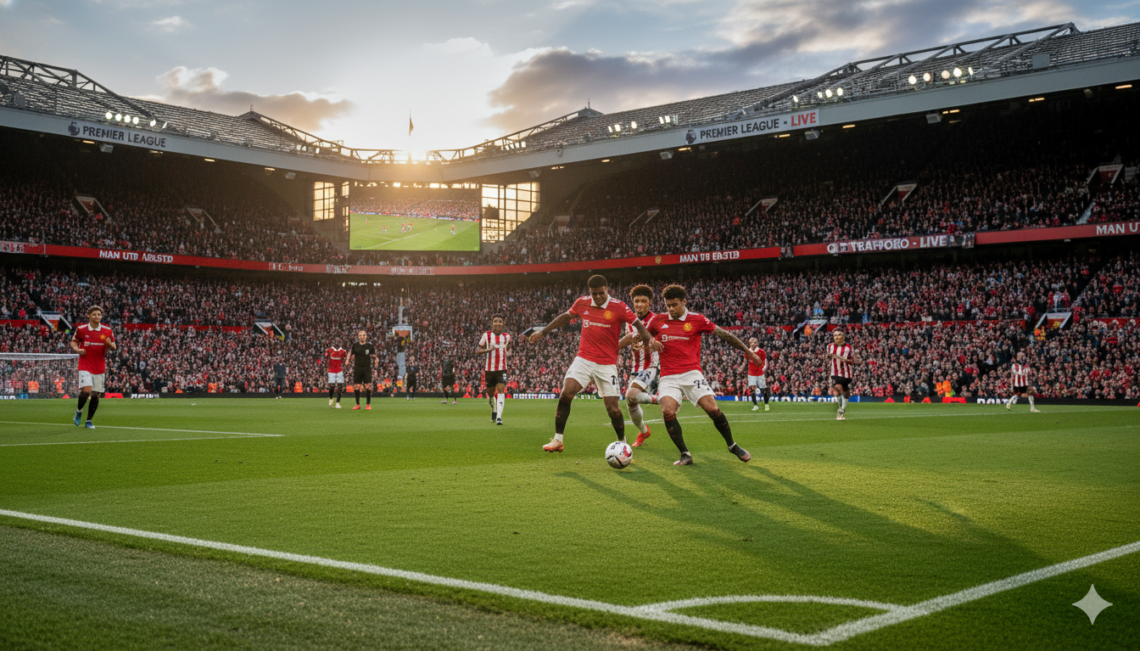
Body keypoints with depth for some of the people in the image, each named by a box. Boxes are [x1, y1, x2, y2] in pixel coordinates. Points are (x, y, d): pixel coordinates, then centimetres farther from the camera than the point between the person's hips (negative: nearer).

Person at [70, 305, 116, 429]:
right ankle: (79, 411, 10)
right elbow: (73, 341, 13)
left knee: (96, 395, 4)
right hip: (85, 366, -2)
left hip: (100, 367, 2)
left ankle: (89, 421, 19)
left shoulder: (107, 331, 1)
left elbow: (114, 347, 10)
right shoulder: (81, 329, -2)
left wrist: (110, 344, -14)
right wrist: (77, 349, -8)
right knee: (86, 390, -20)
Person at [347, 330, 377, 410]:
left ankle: (368, 404, 1)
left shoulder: (370, 346, 4)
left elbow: (373, 357, 9)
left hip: (367, 368, -1)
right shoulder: (355, 346, 5)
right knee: (356, 387, 1)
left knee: (368, 387, -8)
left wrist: (374, 367, 3)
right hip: (357, 369, 1)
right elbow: (351, 357, 15)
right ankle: (357, 404, 12)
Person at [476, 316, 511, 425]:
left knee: (501, 390, -16)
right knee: (490, 392, 11)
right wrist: (488, 349, -20)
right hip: (489, 369, 0)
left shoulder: (506, 337, 3)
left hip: (502, 369, 0)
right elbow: (477, 351, -4)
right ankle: (494, 410, 40)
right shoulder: (486, 335, -2)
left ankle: (499, 417, -23)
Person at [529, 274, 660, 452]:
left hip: (607, 364, -2)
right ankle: (557, 440, -6)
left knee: (612, 407, -5)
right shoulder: (582, 303, 2)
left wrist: (650, 340, -22)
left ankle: (622, 442, 21)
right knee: (566, 393, -16)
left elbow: (639, 325, -3)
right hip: (584, 359, 2)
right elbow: (566, 317, 19)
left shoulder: (619, 307, -8)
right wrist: (543, 331, 21)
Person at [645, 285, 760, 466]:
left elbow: (724, 335, 6)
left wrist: (748, 352, 8)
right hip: (668, 376, 1)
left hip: (692, 373, -1)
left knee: (712, 408, -14)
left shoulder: (697, 320, 2)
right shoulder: (658, 321, 7)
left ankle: (732, 445, 11)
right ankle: (685, 454, -8)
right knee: (667, 411, -22)